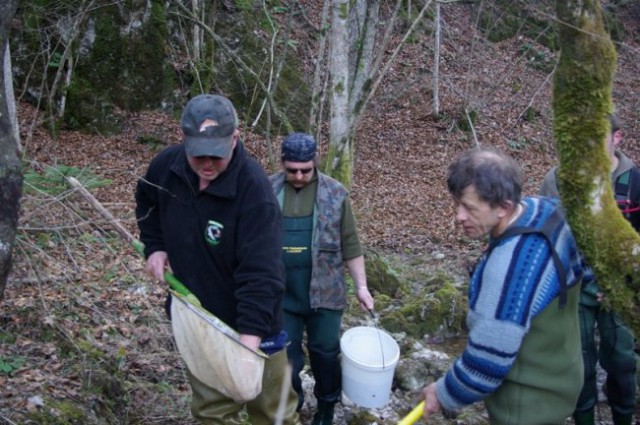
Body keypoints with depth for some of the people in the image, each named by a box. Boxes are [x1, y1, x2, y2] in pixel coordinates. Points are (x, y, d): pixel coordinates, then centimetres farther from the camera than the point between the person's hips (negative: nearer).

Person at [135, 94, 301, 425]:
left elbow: (261, 273, -33)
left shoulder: (254, 189, -28)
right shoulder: (166, 165, -11)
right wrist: (155, 246, 1)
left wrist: (251, 335, -42)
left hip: (250, 324, -4)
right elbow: (147, 203, 14)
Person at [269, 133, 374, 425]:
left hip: (324, 293, -1)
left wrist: (361, 286, 1)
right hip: (280, 295, 1)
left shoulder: (335, 193, -4)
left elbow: (350, 244, 1)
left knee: (325, 353, 12)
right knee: (285, 357, 10)